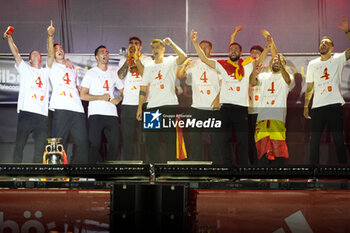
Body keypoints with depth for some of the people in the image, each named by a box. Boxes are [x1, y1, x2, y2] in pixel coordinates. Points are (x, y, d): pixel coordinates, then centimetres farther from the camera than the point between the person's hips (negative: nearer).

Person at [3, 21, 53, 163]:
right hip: (26, 113, -3)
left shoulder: (45, 72, 21)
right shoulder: (25, 69, 16)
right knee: (19, 146, -2)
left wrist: (50, 36, 2)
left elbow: (50, 55, 11)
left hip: (42, 115, 3)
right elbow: (16, 54, 5)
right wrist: (9, 38, -5)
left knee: (40, 149, 0)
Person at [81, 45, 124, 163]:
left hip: (112, 114, 4)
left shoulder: (113, 73, 19)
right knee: (95, 144, -8)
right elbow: (83, 95, -1)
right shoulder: (91, 73, 5)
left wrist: (119, 98, 3)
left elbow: (122, 90, 24)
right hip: (96, 114, -4)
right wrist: (101, 97, -9)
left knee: (114, 144, 1)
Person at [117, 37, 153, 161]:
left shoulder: (147, 59, 7)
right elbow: (120, 76, -3)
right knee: (127, 136, 3)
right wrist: (128, 59, -4)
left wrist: (136, 58, -9)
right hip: (127, 104, 2)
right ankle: (127, 161, 9)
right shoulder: (124, 61, 15)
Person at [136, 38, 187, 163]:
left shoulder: (170, 62, 5)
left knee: (171, 139, -2)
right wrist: (140, 107, 7)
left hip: (170, 105, -4)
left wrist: (171, 44, -16)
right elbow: (143, 88, 13)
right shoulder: (148, 66, 15)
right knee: (150, 140, 3)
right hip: (152, 107, 4)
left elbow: (183, 57, -18)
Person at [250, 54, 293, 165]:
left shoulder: (286, 76, 10)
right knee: (262, 148, 2)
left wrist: (281, 65, -33)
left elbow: (288, 80, -15)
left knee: (278, 147, -7)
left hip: (278, 118, -2)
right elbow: (253, 82, -1)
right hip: (262, 117, 3)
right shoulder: (264, 76, 18)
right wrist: (255, 69, -21)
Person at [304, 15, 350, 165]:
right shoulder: (312, 64, 12)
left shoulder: (338, 59, 4)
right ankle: (313, 167, 14)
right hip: (317, 107, 3)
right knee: (314, 139, 5)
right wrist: (305, 106, 11)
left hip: (335, 105, -3)